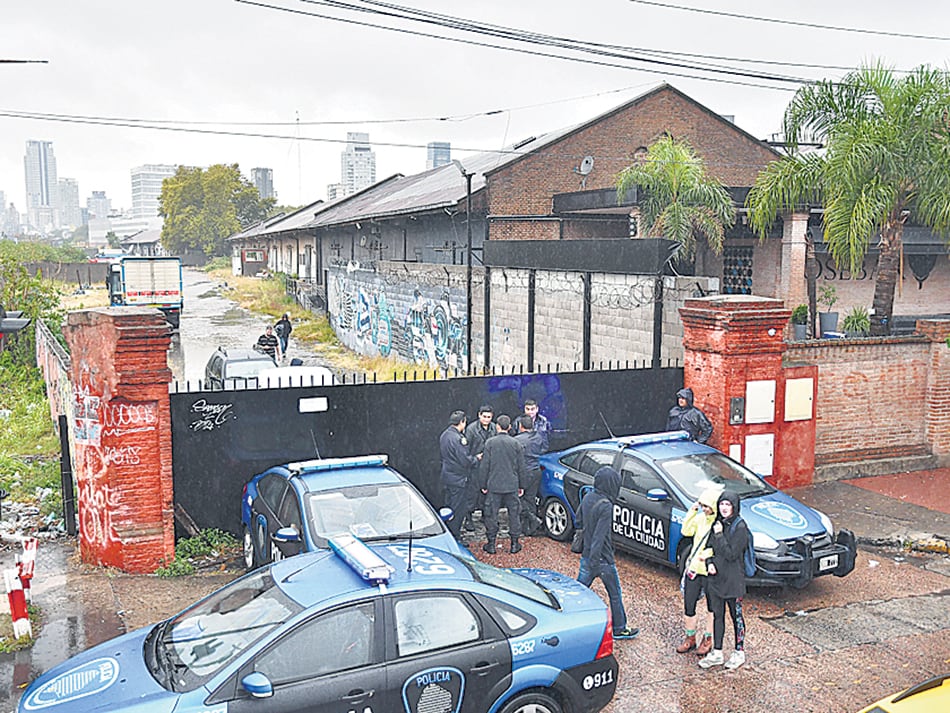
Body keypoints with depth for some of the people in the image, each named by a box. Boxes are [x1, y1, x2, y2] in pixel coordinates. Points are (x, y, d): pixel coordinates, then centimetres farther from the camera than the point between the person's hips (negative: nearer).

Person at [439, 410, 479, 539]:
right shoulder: (457, 438, -22)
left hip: (447, 477, 10)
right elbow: (465, 460, -23)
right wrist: (476, 459, -3)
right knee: (457, 510, 0)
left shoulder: (444, 435, 8)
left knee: (450, 508, 19)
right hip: (458, 479, -10)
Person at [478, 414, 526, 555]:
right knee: (514, 514, 11)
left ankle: (491, 544, 12)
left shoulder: (490, 443, -7)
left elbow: (484, 466, -6)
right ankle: (514, 544, 16)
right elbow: (521, 467, 4)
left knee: (491, 514, 8)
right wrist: (521, 485, 13)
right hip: (512, 485, 2)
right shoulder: (516, 443, -1)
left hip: (493, 485, -2)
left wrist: (482, 484, 3)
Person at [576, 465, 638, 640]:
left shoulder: (587, 498, 0)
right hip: (603, 559, -7)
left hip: (586, 555, 7)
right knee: (615, 595, 12)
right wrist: (594, 561, -25)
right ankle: (619, 629, 25)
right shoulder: (606, 506, -24)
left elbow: (578, 523, 12)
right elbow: (599, 536, -26)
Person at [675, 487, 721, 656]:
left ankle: (707, 639, 28)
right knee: (689, 604, 10)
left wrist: (710, 553, -29)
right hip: (694, 567, 5)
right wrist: (692, 512, -6)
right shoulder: (700, 517, 3)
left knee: (712, 607, 13)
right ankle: (690, 637, 26)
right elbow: (686, 531, 1)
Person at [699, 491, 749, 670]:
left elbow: (731, 554, -20)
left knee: (736, 616, 8)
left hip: (733, 580, -6)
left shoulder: (740, 527, -15)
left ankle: (739, 653, 22)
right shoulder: (717, 523, 6)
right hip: (715, 577, 6)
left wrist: (719, 535, -19)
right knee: (717, 615, 13)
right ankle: (716, 653, 23)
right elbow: (709, 547, 13)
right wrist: (709, 562, -4)